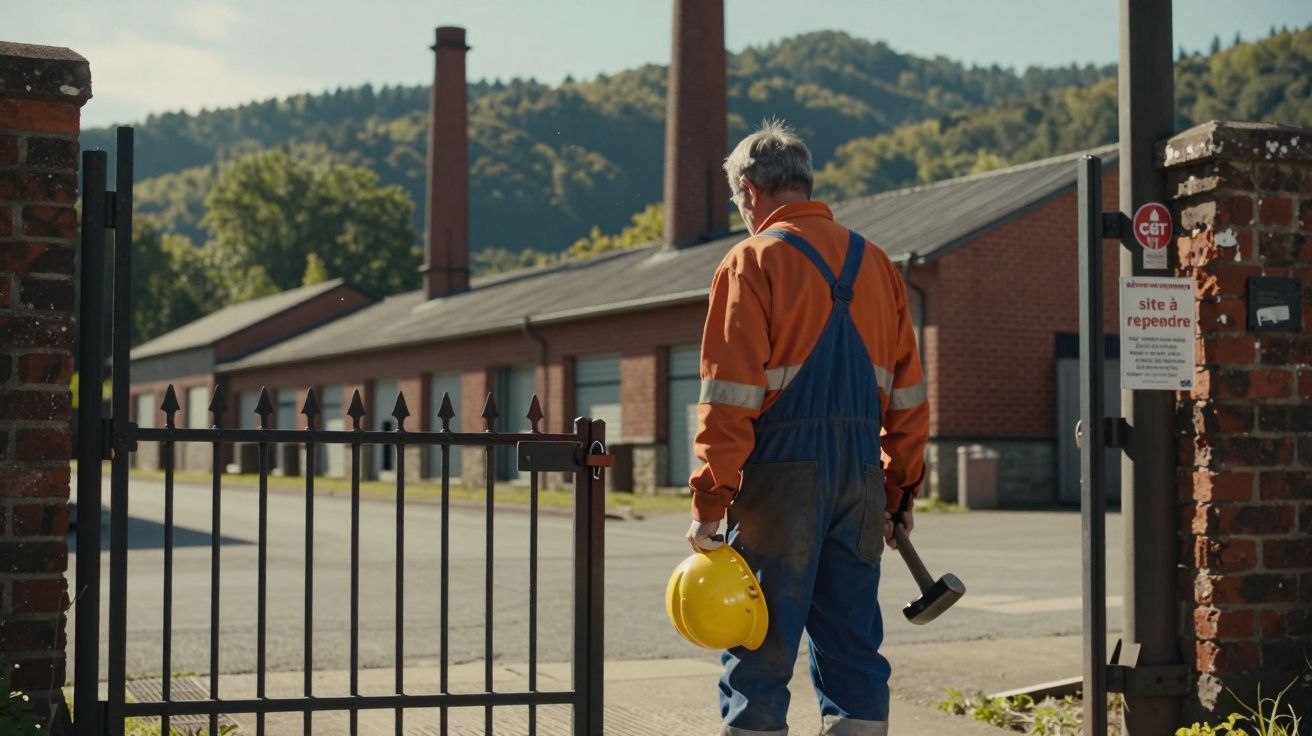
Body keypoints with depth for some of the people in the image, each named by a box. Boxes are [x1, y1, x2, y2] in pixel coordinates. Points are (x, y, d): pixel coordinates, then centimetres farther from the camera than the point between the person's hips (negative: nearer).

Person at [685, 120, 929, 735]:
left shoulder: (753, 262, -5)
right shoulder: (874, 263, 13)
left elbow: (729, 397, -11)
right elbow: (907, 392, 14)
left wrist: (710, 502, -10)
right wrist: (900, 490, 19)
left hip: (782, 475, -5)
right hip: (861, 475, 6)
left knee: (759, 655, 0)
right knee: (853, 648, 11)